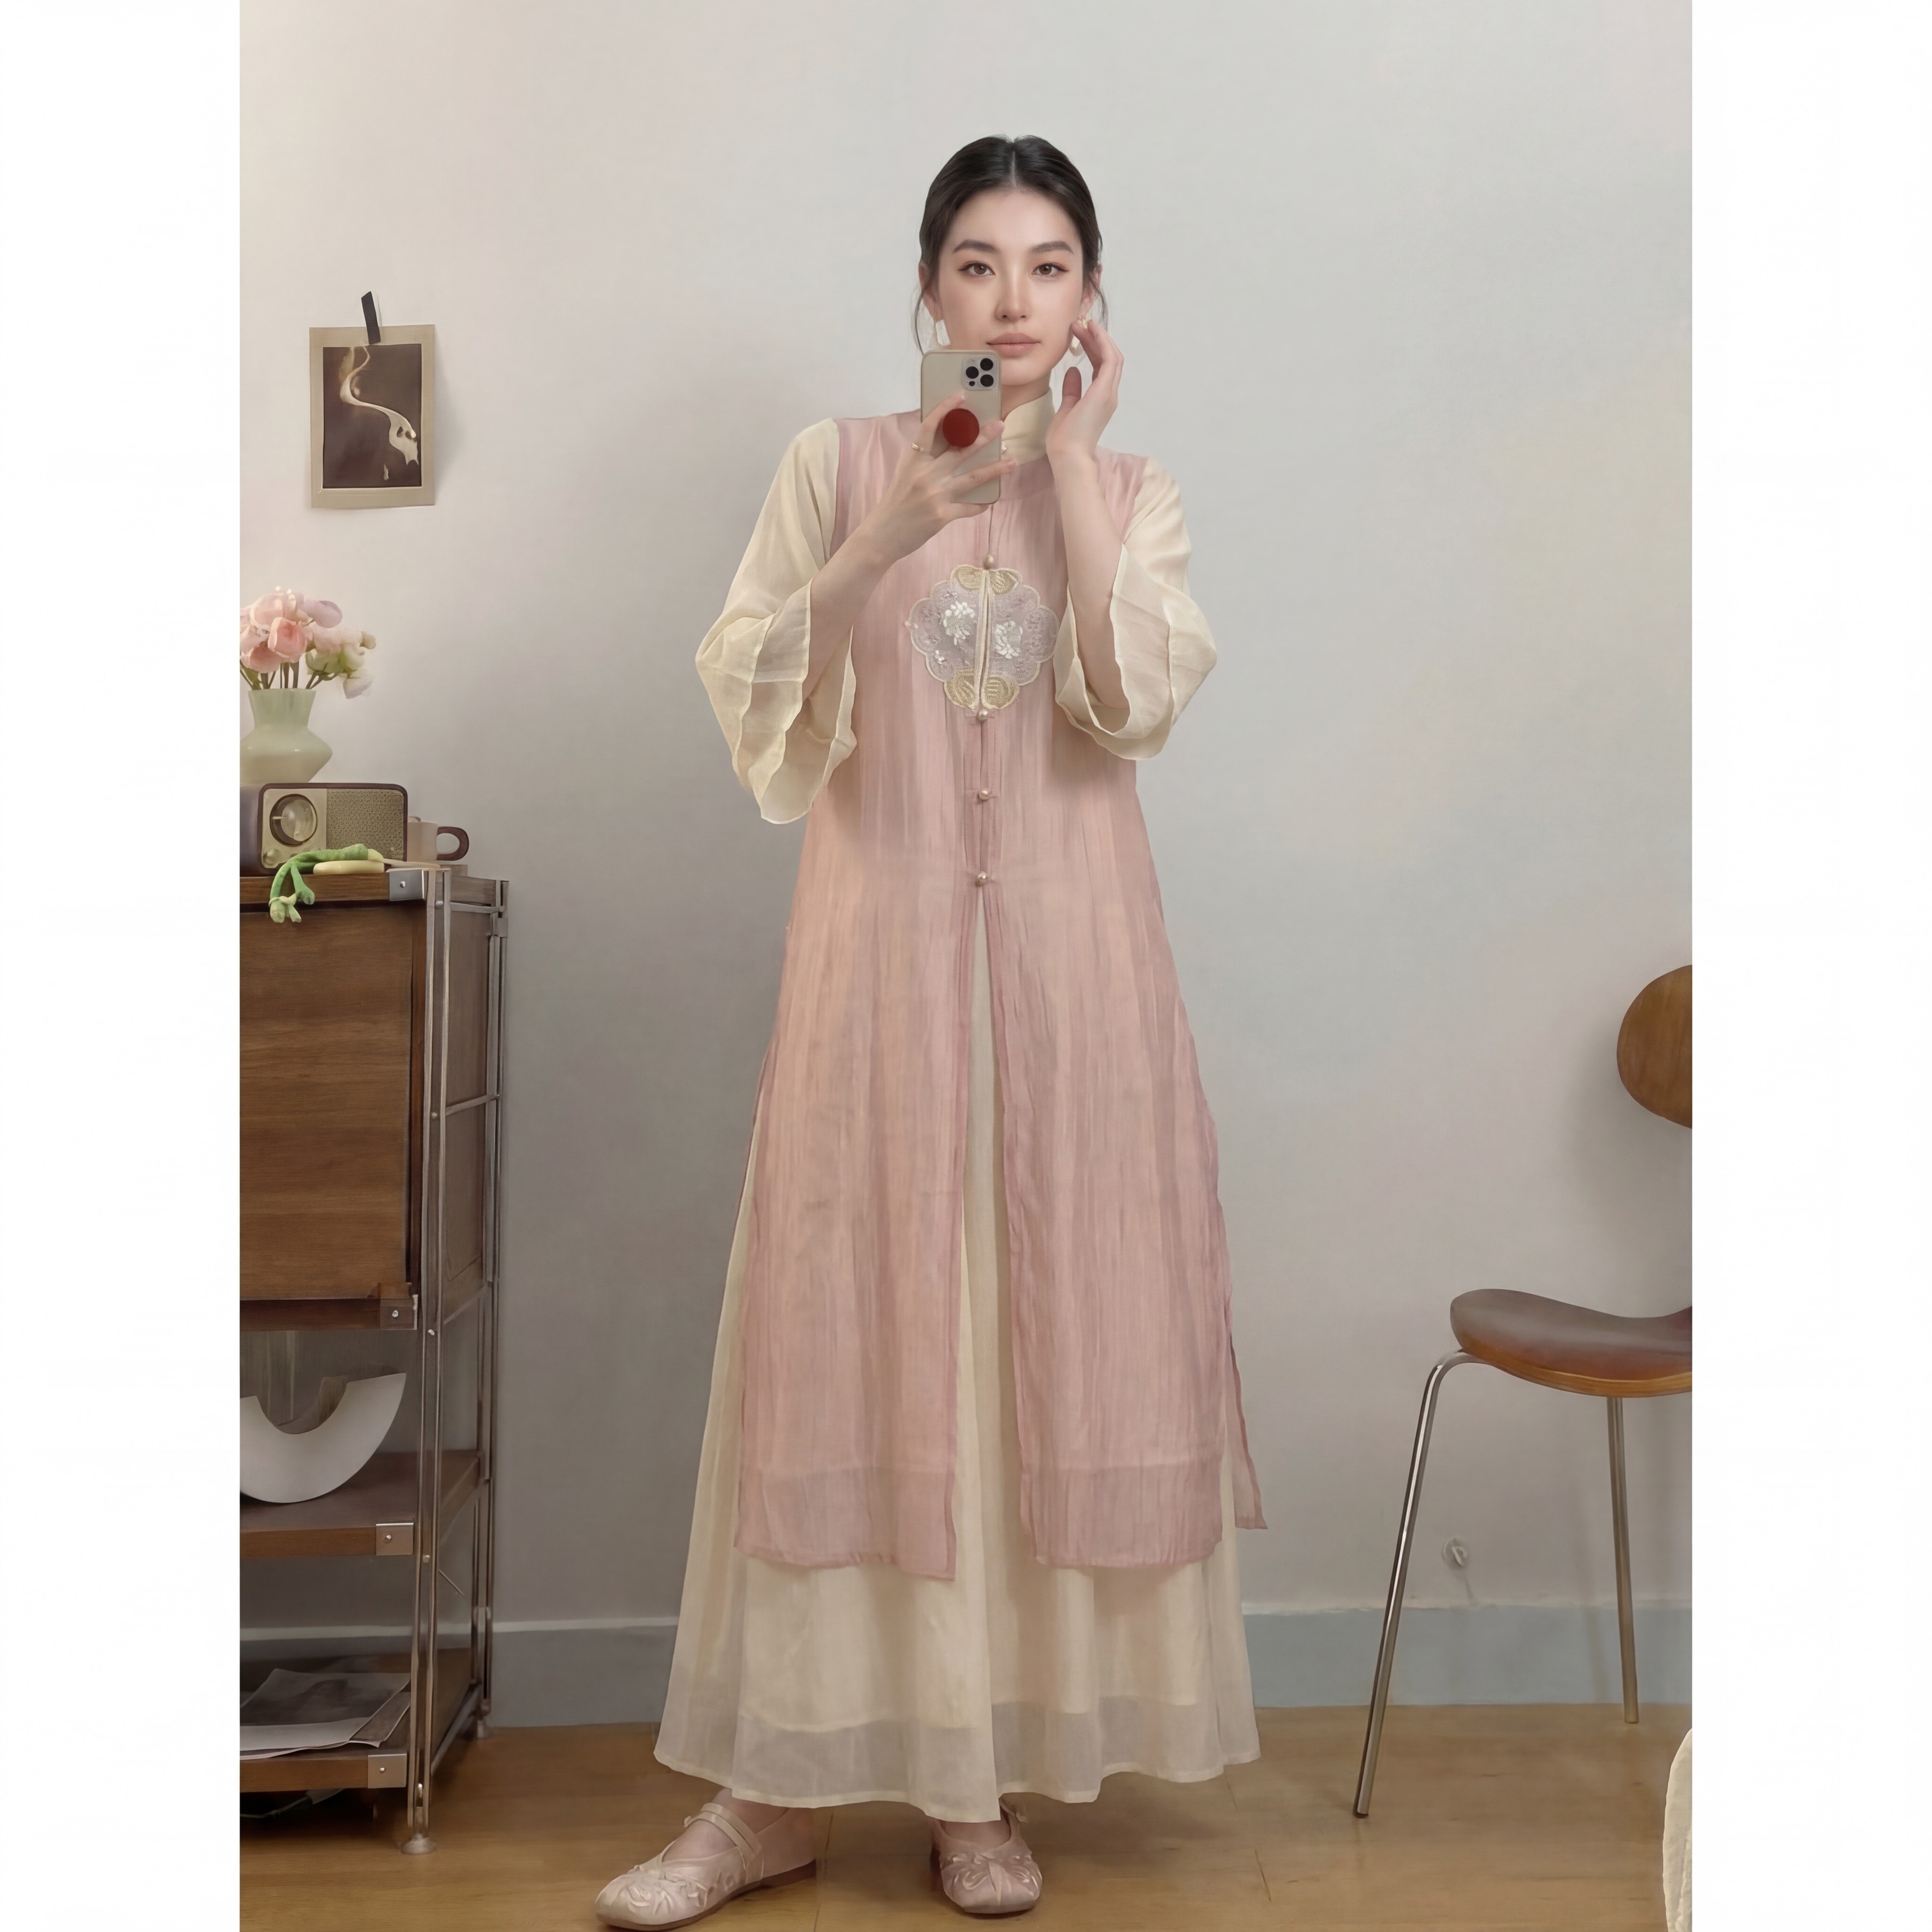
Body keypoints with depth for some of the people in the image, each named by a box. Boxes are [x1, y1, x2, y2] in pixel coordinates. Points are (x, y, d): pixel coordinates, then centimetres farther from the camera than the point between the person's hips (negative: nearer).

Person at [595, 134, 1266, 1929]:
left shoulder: (1133, 489, 10)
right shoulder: (836, 462, 7)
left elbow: (1139, 703, -7)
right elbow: (751, 695, -3)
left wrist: (1071, 462, -6)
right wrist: (891, 533, -14)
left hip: (1066, 950, 1)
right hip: (883, 939, -1)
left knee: (1043, 1327, 3)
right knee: (848, 1324, 1)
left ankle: (984, 1774, 19)